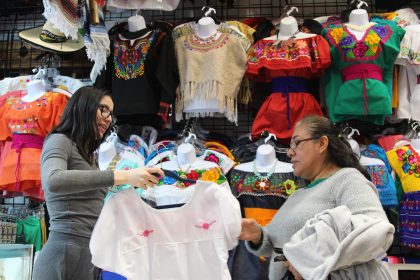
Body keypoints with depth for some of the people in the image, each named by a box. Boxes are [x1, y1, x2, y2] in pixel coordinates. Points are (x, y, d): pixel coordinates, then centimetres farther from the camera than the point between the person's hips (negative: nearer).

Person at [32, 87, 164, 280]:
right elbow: (53, 181, -26)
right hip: (66, 254, -8)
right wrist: (122, 176, -29)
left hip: (92, 256, 8)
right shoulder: (59, 141, -3)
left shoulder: (89, 156, 22)